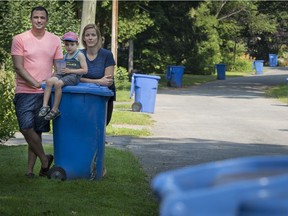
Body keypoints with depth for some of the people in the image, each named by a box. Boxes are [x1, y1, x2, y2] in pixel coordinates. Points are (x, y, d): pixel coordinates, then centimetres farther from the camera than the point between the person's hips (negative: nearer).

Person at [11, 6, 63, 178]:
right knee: (26, 128, -14)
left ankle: (30, 168, 11)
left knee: (38, 131, 5)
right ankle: (44, 159, 4)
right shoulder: (20, 39, -2)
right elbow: (18, 67, -7)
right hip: (25, 92, -3)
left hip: (45, 92, 3)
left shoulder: (55, 41, 9)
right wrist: (35, 83, -16)